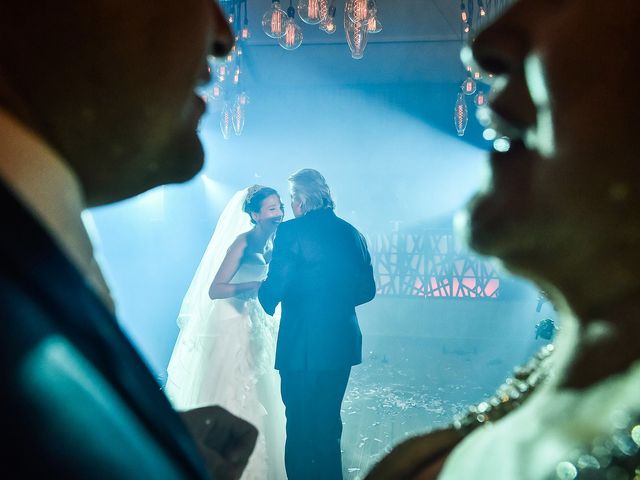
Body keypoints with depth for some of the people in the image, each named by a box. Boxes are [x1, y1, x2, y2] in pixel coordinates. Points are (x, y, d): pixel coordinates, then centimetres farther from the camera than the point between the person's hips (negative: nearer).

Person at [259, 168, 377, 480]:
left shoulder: (291, 231, -12)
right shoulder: (352, 233, 6)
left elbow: (273, 290, -14)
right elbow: (367, 289, 11)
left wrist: (263, 290, 8)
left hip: (302, 345, -6)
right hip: (343, 343, 6)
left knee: (300, 426, 4)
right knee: (329, 420, 19)